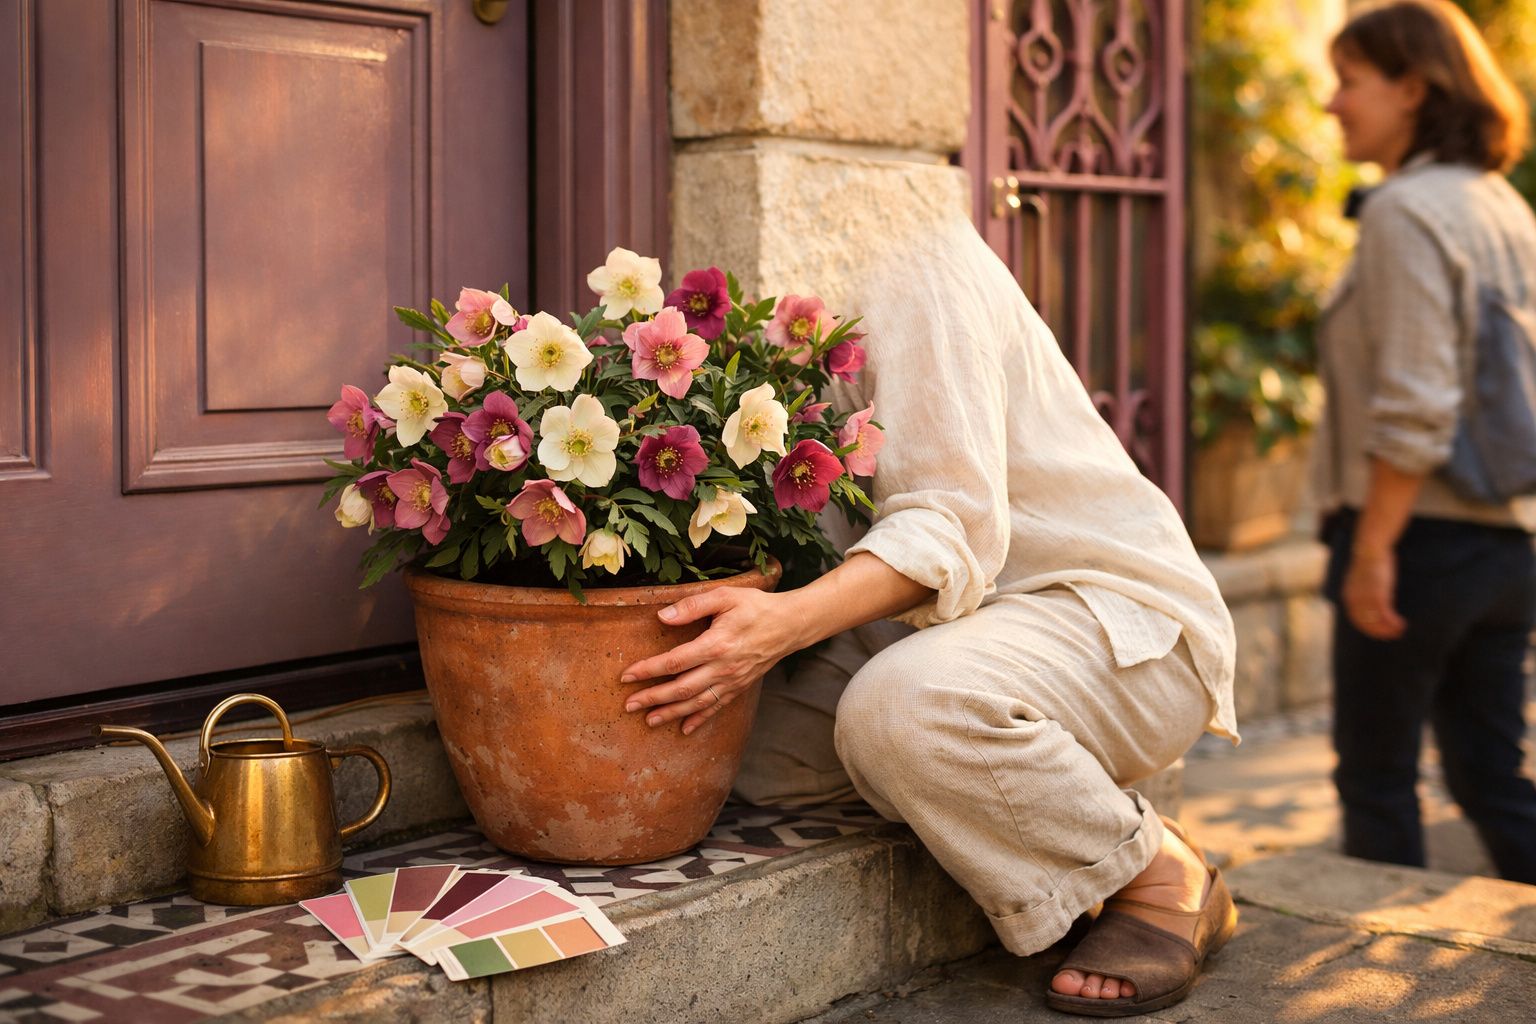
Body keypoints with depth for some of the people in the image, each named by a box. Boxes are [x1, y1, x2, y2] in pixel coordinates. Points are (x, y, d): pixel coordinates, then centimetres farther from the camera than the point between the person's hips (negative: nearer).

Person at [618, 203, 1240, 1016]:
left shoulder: (912, 255, -16)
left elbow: (953, 527, -25)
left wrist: (785, 622, -41)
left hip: (1119, 614, -8)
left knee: (900, 705, -37)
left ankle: (1161, 878, -10)